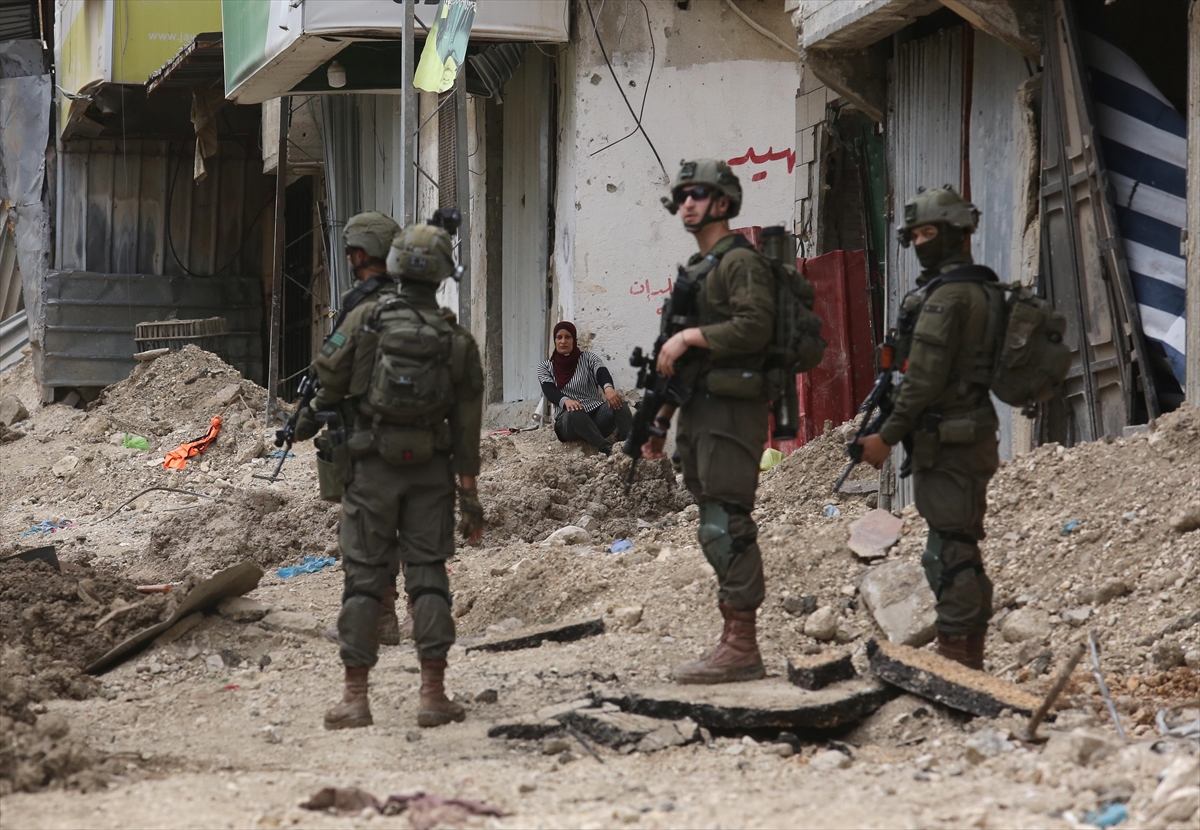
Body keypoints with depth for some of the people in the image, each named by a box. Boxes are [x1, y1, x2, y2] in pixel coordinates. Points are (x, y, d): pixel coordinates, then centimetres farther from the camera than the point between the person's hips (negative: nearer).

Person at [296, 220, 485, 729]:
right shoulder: (457, 340, -2)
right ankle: (434, 695, 1)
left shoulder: (364, 320, -7)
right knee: (428, 575, 6)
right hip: (431, 472, 1)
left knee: (364, 579, 3)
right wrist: (470, 497, 6)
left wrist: (310, 416, 19)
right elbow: (467, 425, 0)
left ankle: (355, 697, 1)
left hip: (373, 466, -1)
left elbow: (328, 380, -4)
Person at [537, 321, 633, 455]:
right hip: (569, 421, -1)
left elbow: (602, 373, -12)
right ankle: (608, 450, -57)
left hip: (596, 414, 1)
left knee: (617, 404, -31)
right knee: (575, 413, -37)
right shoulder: (545, 367, 11)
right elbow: (549, 391, -8)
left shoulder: (588, 358, 10)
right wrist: (566, 401, -33)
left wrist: (608, 388, -38)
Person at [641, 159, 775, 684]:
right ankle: (734, 642, 12)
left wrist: (690, 336, -16)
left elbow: (755, 326, -24)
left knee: (725, 530, -12)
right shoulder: (694, 270, 22)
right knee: (718, 531, 9)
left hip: (731, 413, -10)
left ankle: (742, 650, -13)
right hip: (698, 414, 10)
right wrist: (660, 421, 24)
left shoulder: (741, 262, -7)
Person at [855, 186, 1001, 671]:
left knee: (949, 553, -10)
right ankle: (970, 660, 16)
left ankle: (952, 657, -11)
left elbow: (925, 379, -19)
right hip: (973, 435, 10)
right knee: (964, 553, 13)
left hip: (946, 442, -10)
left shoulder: (947, 295, -15)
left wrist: (887, 436, -12)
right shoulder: (980, 291, 17)